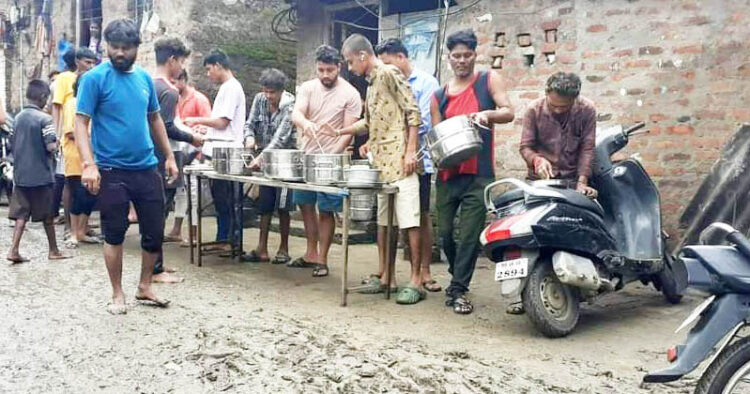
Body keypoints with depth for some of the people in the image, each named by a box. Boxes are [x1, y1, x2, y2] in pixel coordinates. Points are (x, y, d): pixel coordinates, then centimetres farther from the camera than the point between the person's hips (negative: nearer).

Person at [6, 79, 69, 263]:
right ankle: (53, 251, 16)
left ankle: (14, 250, -2)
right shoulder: (44, 118, -13)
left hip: (21, 174, 6)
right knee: (47, 214, 6)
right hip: (41, 174, -6)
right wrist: (57, 142, 1)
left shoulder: (18, 117, 8)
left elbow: (13, 143, 14)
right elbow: (51, 147, -19)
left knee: (21, 214, 7)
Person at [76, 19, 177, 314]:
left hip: (147, 168, 5)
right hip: (112, 170, -5)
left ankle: (144, 287, 26)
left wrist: (169, 157, 13)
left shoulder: (144, 77, 8)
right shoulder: (94, 78, -7)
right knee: (115, 234, 5)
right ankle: (117, 294, 20)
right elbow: (81, 123, -10)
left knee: (155, 231, 8)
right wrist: (89, 164, -22)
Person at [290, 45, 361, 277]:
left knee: (326, 210, -2)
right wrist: (305, 123, -36)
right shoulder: (307, 88, 5)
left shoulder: (350, 94, -5)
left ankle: (321, 259, 9)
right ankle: (311, 254, 25)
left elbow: (349, 131, -9)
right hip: (306, 157, 5)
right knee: (306, 205, 11)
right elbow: (296, 114, -11)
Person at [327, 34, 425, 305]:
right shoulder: (371, 83, 20)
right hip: (380, 163, 10)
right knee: (382, 221, 12)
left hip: (400, 160, -10)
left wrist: (411, 151, -18)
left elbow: (413, 112, -13)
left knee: (409, 221, -6)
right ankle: (385, 277, 20)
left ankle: (416, 282, -2)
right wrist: (339, 132, 23)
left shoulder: (390, 73, -7)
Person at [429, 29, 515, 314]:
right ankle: (457, 275, 35)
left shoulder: (489, 80, 5)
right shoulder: (439, 96, 12)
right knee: (445, 232, 10)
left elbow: (508, 113, -5)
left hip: (478, 174, -3)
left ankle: (459, 289, 7)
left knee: (470, 235, -4)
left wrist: (486, 114, -25)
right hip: (448, 174, 4)